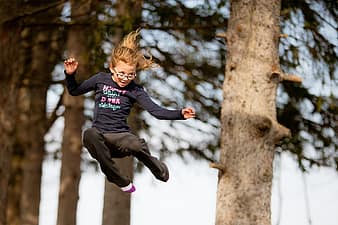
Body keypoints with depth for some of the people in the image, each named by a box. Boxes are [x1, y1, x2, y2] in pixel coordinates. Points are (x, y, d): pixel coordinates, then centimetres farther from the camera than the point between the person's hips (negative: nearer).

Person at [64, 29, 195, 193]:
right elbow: (74, 91, 20)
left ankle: (159, 170, 0)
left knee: (138, 145, -37)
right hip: (100, 138, 1)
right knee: (90, 134, -38)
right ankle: (121, 181, -23)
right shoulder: (101, 79, 8)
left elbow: (156, 111, -5)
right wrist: (70, 75, 0)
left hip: (120, 136, -1)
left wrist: (180, 114, -21)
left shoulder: (135, 90, 4)